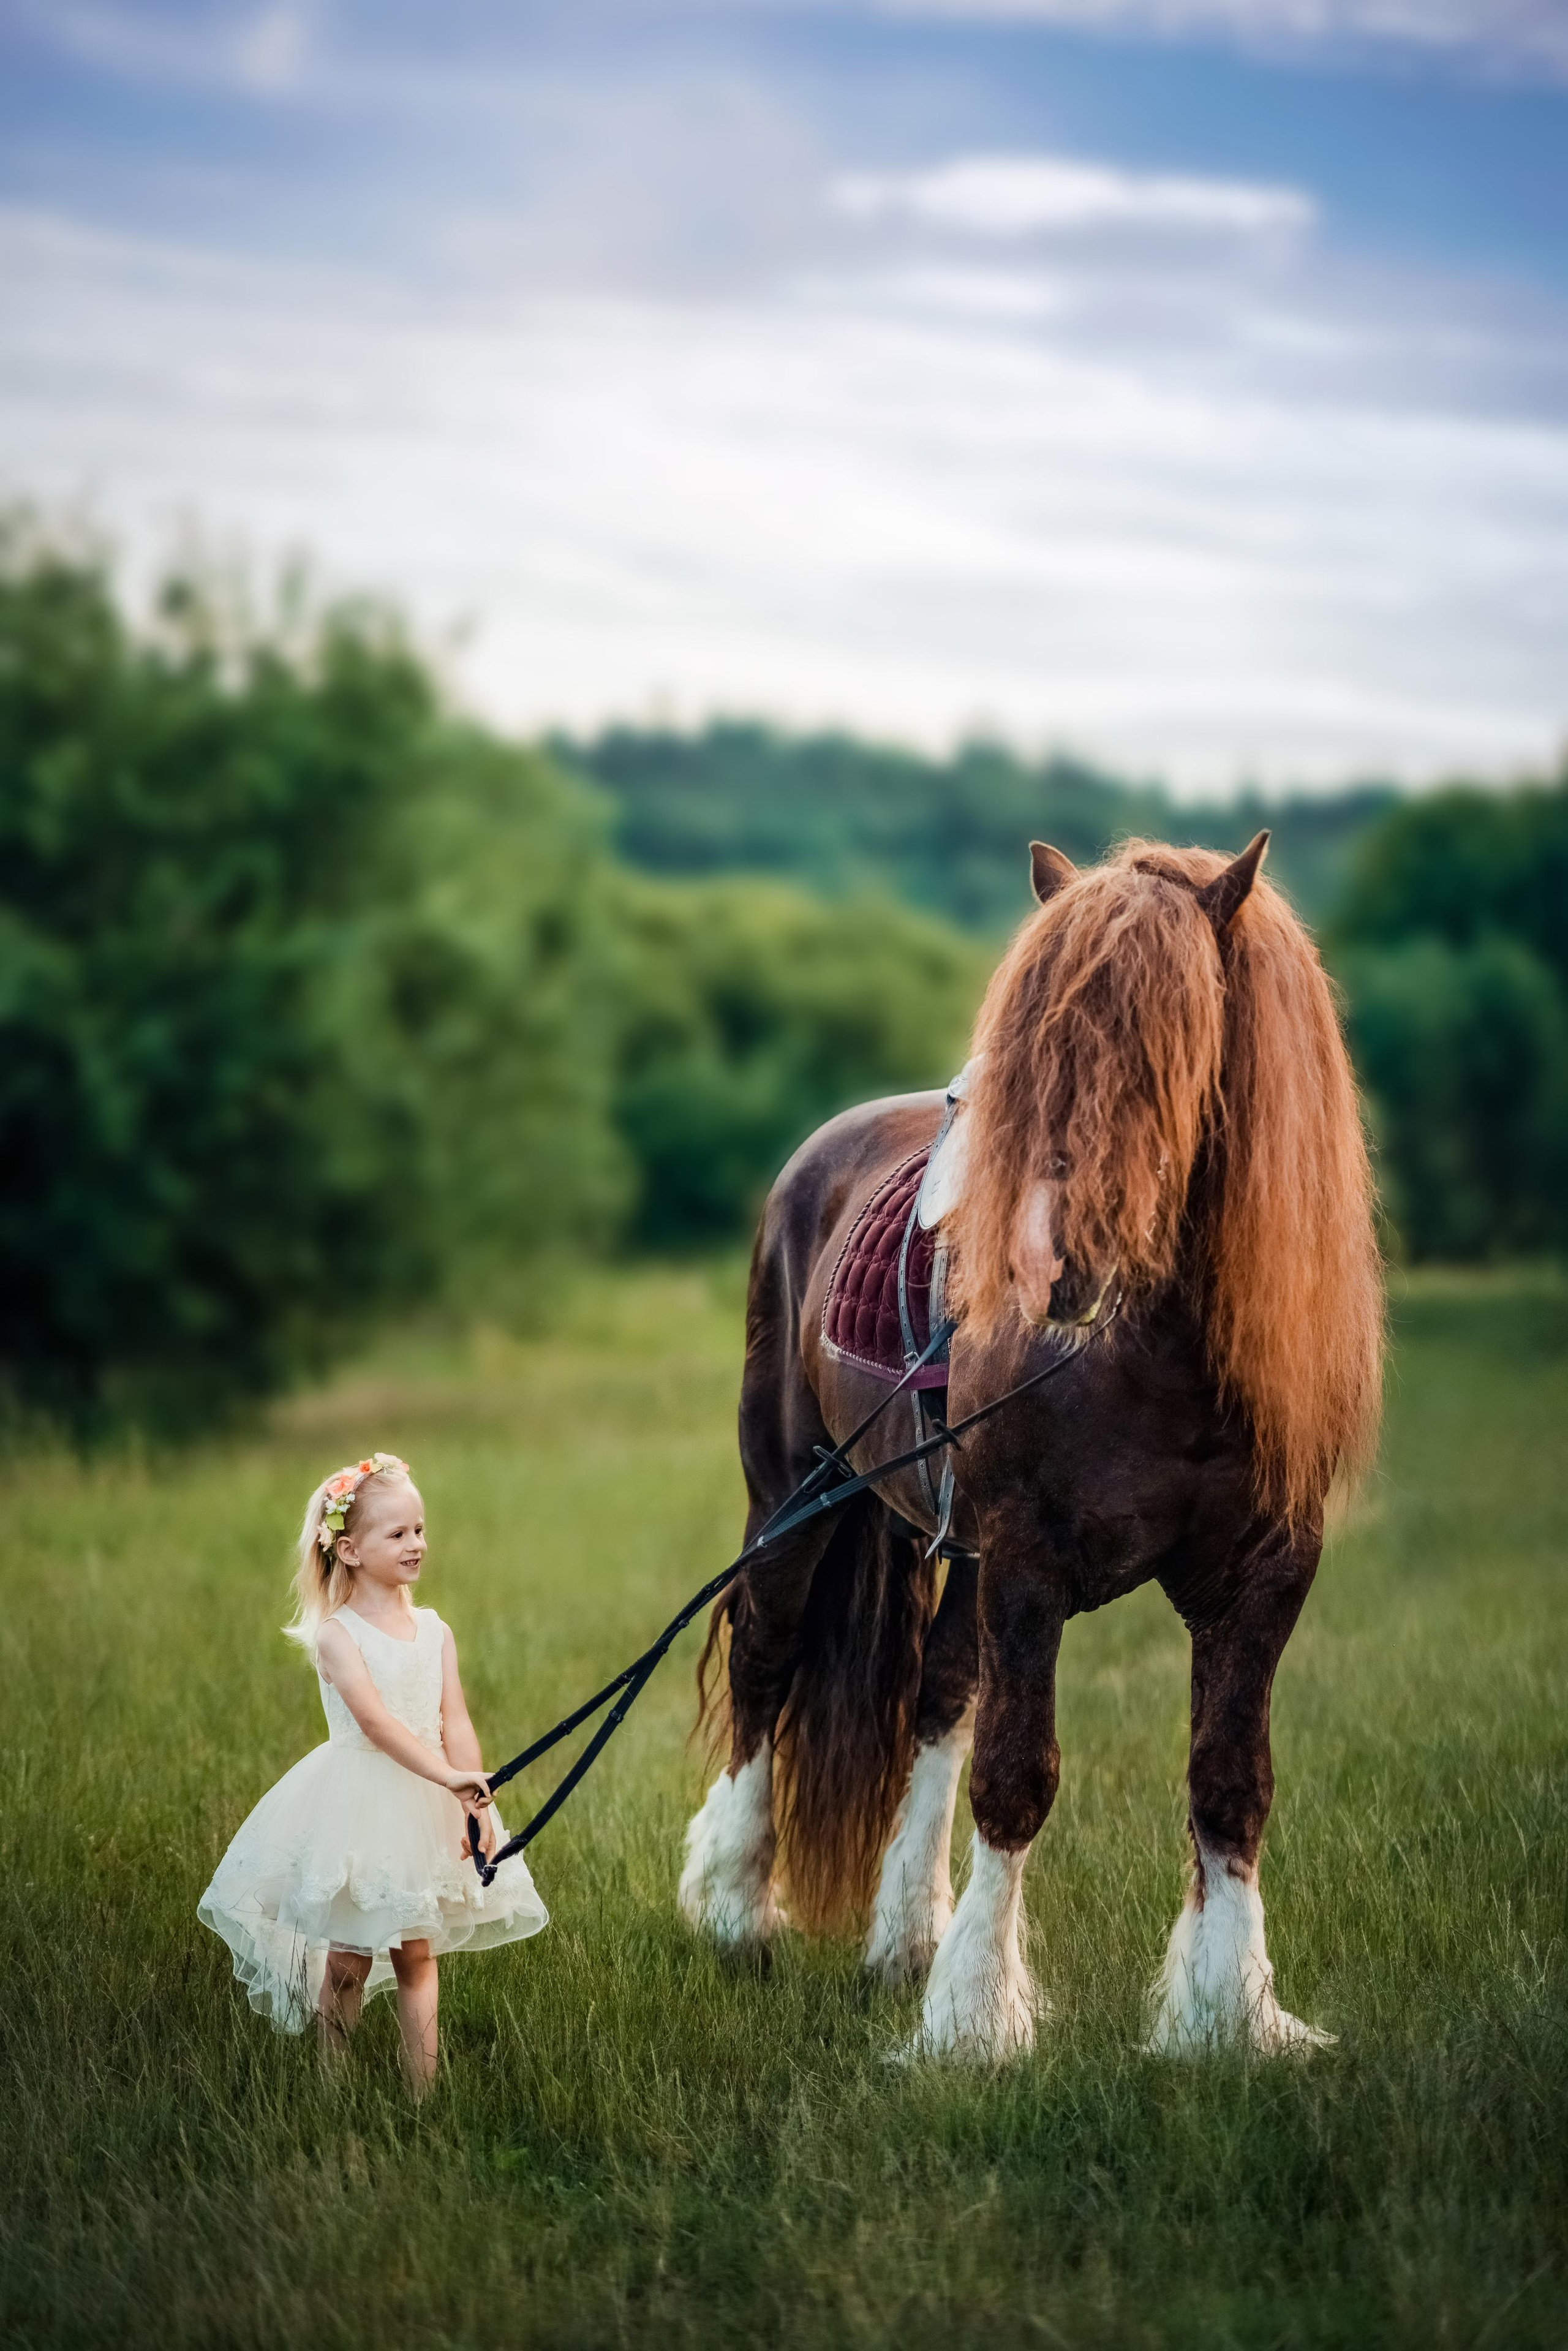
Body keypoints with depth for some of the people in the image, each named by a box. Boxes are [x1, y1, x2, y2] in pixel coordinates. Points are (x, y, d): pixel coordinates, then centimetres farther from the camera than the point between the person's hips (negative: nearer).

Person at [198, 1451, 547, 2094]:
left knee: (416, 1954, 9)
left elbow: (454, 1722, -1)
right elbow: (375, 1720, -22)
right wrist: (446, 1775, -32)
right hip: (357, 1801, -4)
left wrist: (474, 1800, -15)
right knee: (348, 1959, 2)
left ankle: (424, 2090, 12)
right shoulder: (337, 1635, -9)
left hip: (425, 1804, 4)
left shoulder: (434, 1632, 7)